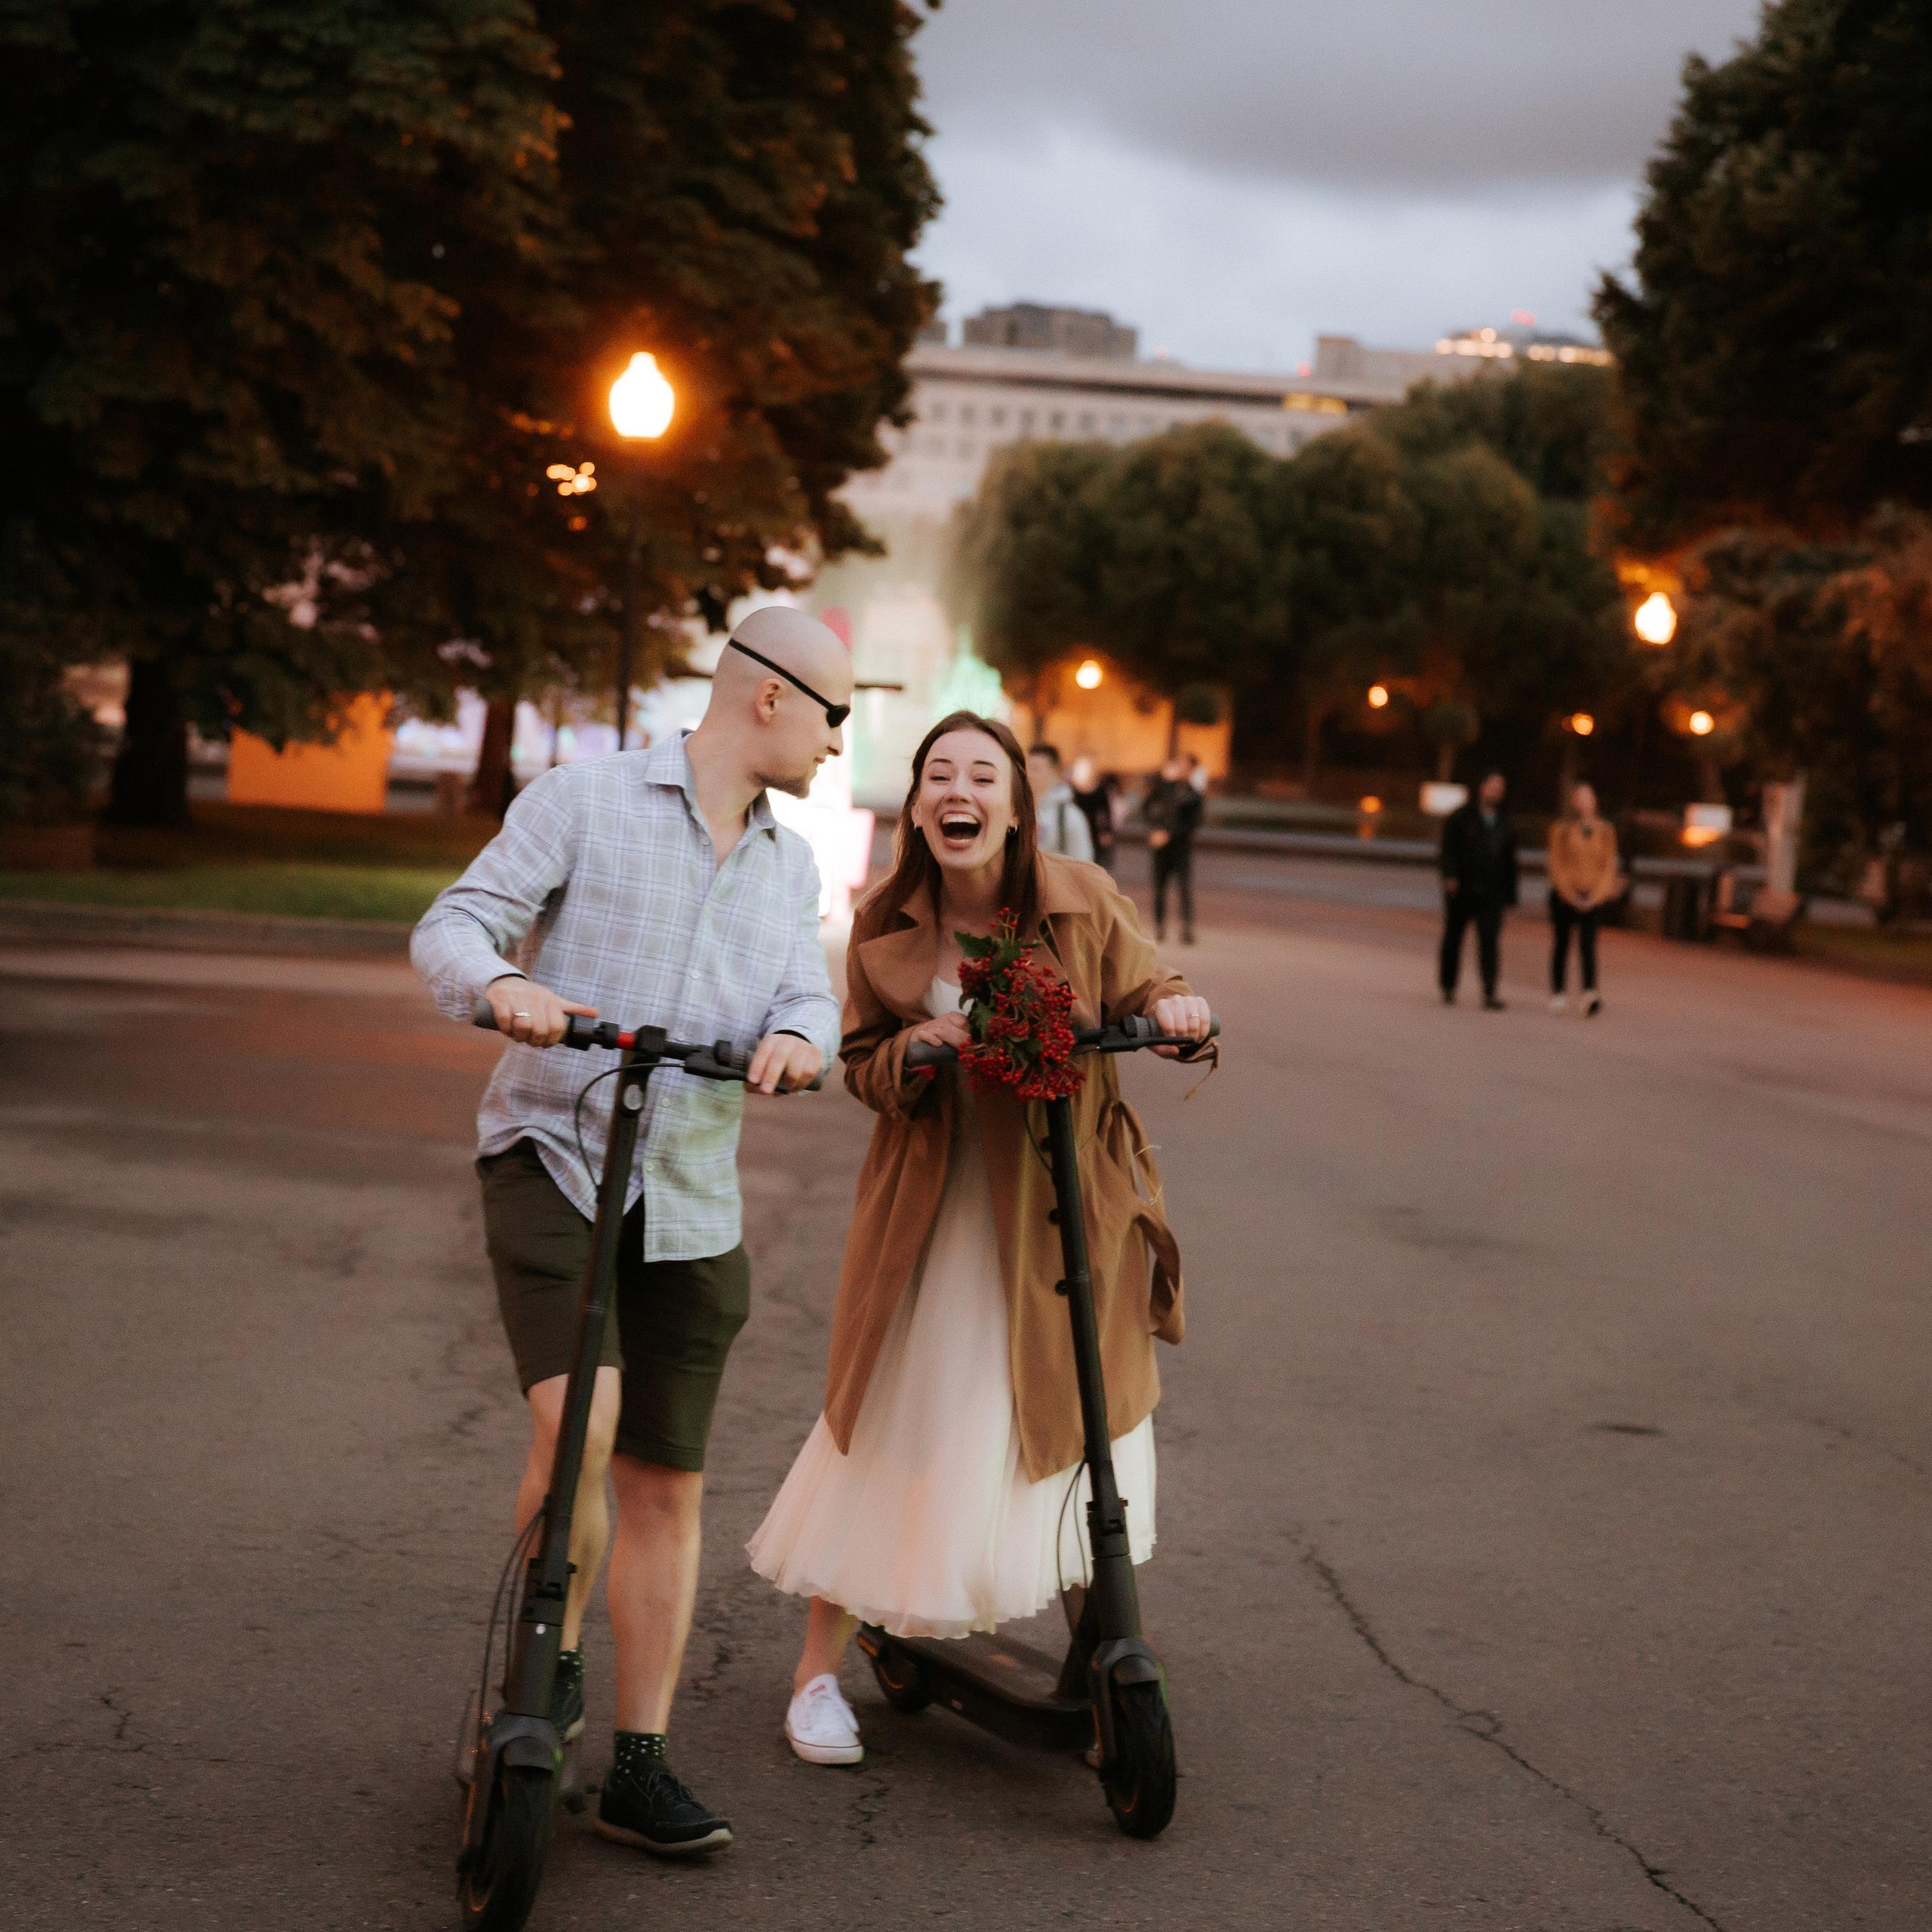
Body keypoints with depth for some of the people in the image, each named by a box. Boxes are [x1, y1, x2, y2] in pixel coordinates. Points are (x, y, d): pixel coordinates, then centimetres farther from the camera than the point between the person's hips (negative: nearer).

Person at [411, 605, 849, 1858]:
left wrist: (797, 1038, -21)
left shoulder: (790, 867, 16)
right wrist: (504, 985, -31)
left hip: (691, 1204, 5)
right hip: (552, 1162, -5)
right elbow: (453, 930, -7)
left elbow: (807, 995, 4)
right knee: (578, 1422, -25)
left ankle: (641, 1770, 14)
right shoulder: (587, 800, -2)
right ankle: (549, 1658, 1)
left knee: (667, 1483, 5)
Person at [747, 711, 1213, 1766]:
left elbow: (1142, 991, 3)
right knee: (886, 1428, 3)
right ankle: (819, 1668, 17)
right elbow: (864, 1066, 3)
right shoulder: (885, 926, -6)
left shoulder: (1082, 900, -10)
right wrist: (912, 1054, -20)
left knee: (1075, 1420, 12)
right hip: (928, 1213, 0)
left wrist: (1175, 1006, -21)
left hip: (1065, 1209, 0)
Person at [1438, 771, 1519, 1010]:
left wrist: (1510, 893, 12)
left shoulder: (1505, 823, 14)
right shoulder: (1460, 817, 2)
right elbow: (1448, 848, -7)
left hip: (1491, 893, 2)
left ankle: (1490, 992, -16)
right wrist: (1450, 876, -21)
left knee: (1490, 939, -11)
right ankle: (1448, 988, 21)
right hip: (1461, 890, -2)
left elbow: (1509, 861, 17)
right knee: (1453, 937, 7)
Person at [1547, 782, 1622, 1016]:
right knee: (1561, 944, 6)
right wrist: (1571, 895, -9)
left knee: (1588, 943, -14)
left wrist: (1596, 895, -5)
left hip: (1592, 898, 0)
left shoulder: (1605, 830, 6)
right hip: (1564, 896, 0)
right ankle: (1559, 993, 18)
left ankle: (1590, 994, -26)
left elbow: (1609, 865, 6)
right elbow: (1556, 864, -1)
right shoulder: (1561, 829, 1)